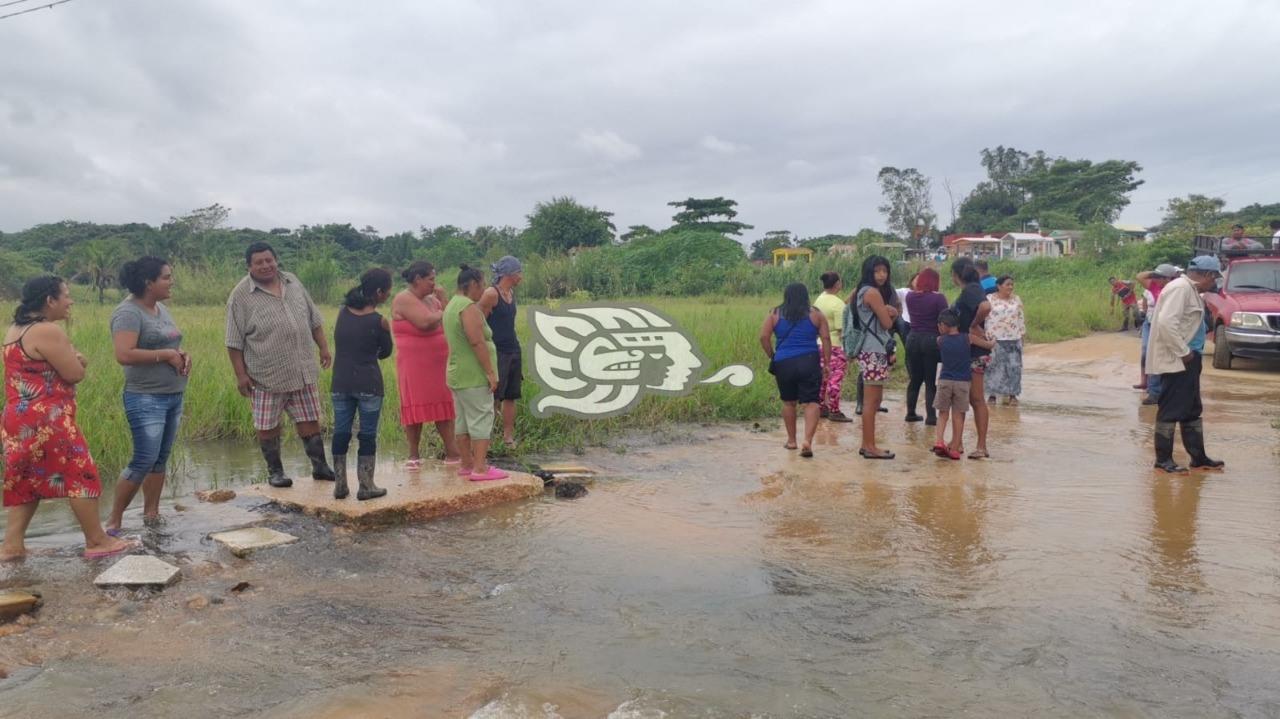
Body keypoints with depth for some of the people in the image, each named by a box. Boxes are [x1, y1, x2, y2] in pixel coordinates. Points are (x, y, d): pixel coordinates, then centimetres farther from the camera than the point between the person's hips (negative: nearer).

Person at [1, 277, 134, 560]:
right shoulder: (48, 331, -17)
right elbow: (75, 374, -15)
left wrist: (72, 359, 2)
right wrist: (75, 360, 6)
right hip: (46, 422, -10)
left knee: (24, 480, 16)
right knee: (81, 476, -1)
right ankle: (97, 541, 5)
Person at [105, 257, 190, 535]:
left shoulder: (161, 308, 13)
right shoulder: (128, 313, -14)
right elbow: (124, 355, -25)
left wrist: (182, 354, 3)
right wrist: (166, 355, -19)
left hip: (174, 396, 9)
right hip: (146, 399, -8)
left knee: (161, 459, 12)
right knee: (144, 461, -9)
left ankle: (151, 514, 22)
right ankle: (114, 520, 4)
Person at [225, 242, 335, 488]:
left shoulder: (292, 281, 7)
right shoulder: (240, 296, -8)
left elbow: (314, 319, 14)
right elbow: (234, 342, -7)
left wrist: (324, 347, 11)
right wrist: (241, 375, -9)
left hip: (303, 370, 4)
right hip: (267, 375, -4)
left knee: (309, 419, 10)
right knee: (267, 426, 6)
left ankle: (320, 467, 20)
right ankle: (275, 471, 21)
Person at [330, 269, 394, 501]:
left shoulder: (343, 312, 2)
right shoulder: (379, 321, -10)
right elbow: (385, 352, 3)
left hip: (340, 384, 4)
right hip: (368, 385, -4)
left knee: (341, 433, 10)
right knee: (368, 434, 4)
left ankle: (340, 485, 15)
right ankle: (366, 486, 8)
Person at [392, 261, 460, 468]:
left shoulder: (431, 299, 12)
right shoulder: (403, 299, -10)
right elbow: (425, 321, -23)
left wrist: (444, 300, 5)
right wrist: (442, 313, -5)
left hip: (438, 362, 7)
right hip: (414, 364, -7)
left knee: (444, 405, 5)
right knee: (415, 407, 0)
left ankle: (452, 452, 9)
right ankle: (414, 455, 10)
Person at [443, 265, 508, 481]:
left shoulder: (452, 305, 15)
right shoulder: (469, 307, -16)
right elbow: (477, 342, -23)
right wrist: (490, 372, -20)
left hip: (457, 374, 10)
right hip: (474, 376, -10)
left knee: (463, 420, 13)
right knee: (481, 419, -7)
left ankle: (467, 464, 21)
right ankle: (480, 468, -8)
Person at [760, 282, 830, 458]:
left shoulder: (774, 314, 6)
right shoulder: (816, 314, 5)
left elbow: (764, 337, -1)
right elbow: (826, 339, 1)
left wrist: (772, 356, 10)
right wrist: (826, 364, 5)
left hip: (783, 363, 1)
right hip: (810, 362, -1)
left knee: (788, 402, 16)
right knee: (811, 402, -2)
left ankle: (791, 440, 25)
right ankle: (807, 441, -18)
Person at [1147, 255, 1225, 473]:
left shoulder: (1190, 289, 15)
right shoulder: (1181, 288, -17)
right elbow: (1166, 322, -28)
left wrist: (1189, 352, 10)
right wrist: (1183, 352, -21)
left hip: (1187, 361, 11)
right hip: (1176, 361, -11)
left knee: (1192, 411, 15)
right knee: (1171, 411, -4)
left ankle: (1198, 457, 23)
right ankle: (1163, 460, 4)